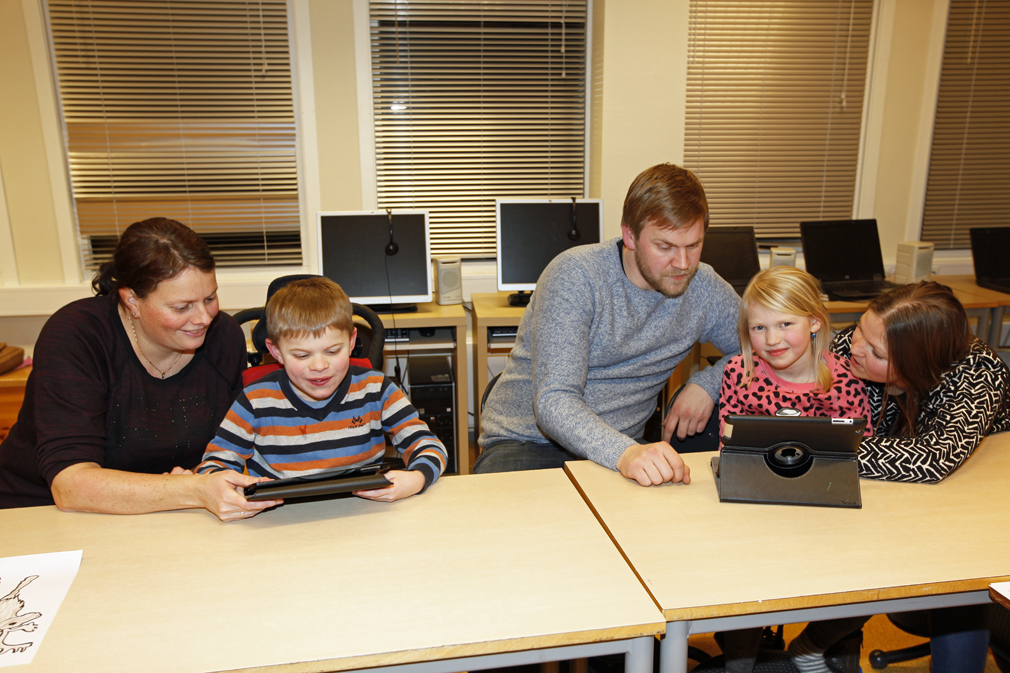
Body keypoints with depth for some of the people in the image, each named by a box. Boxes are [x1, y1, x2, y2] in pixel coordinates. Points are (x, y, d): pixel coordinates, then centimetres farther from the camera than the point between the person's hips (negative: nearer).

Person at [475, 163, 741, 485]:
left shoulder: (704, 288, -1)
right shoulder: (576, 275, -17)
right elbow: (553, 404, -25)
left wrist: (707, 383, -9)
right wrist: (624, 452, -44)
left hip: (621, 446, 4)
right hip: (526, 443, -3)